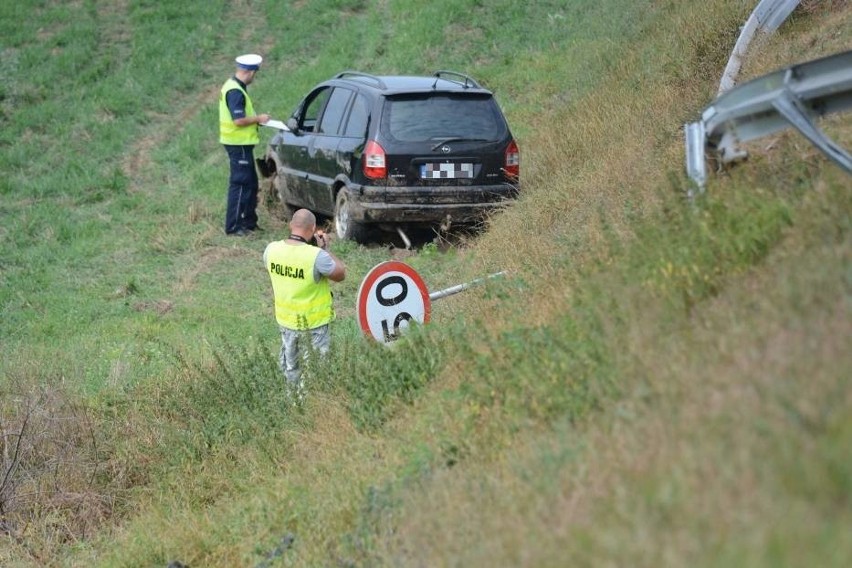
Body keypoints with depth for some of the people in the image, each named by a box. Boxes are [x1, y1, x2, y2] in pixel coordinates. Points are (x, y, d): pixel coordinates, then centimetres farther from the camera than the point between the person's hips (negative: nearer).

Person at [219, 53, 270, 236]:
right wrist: (258, 119, -14)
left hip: (240, 143, 11)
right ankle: (233, 226, -3)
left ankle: (249, 222, 26)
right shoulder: (235, 92, -21)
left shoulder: (232, 86, 13)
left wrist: (255, 119, 11)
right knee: (240, 184, -6)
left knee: (251, 183, 18)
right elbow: (238, 120, -27)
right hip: (239, 144, -11)